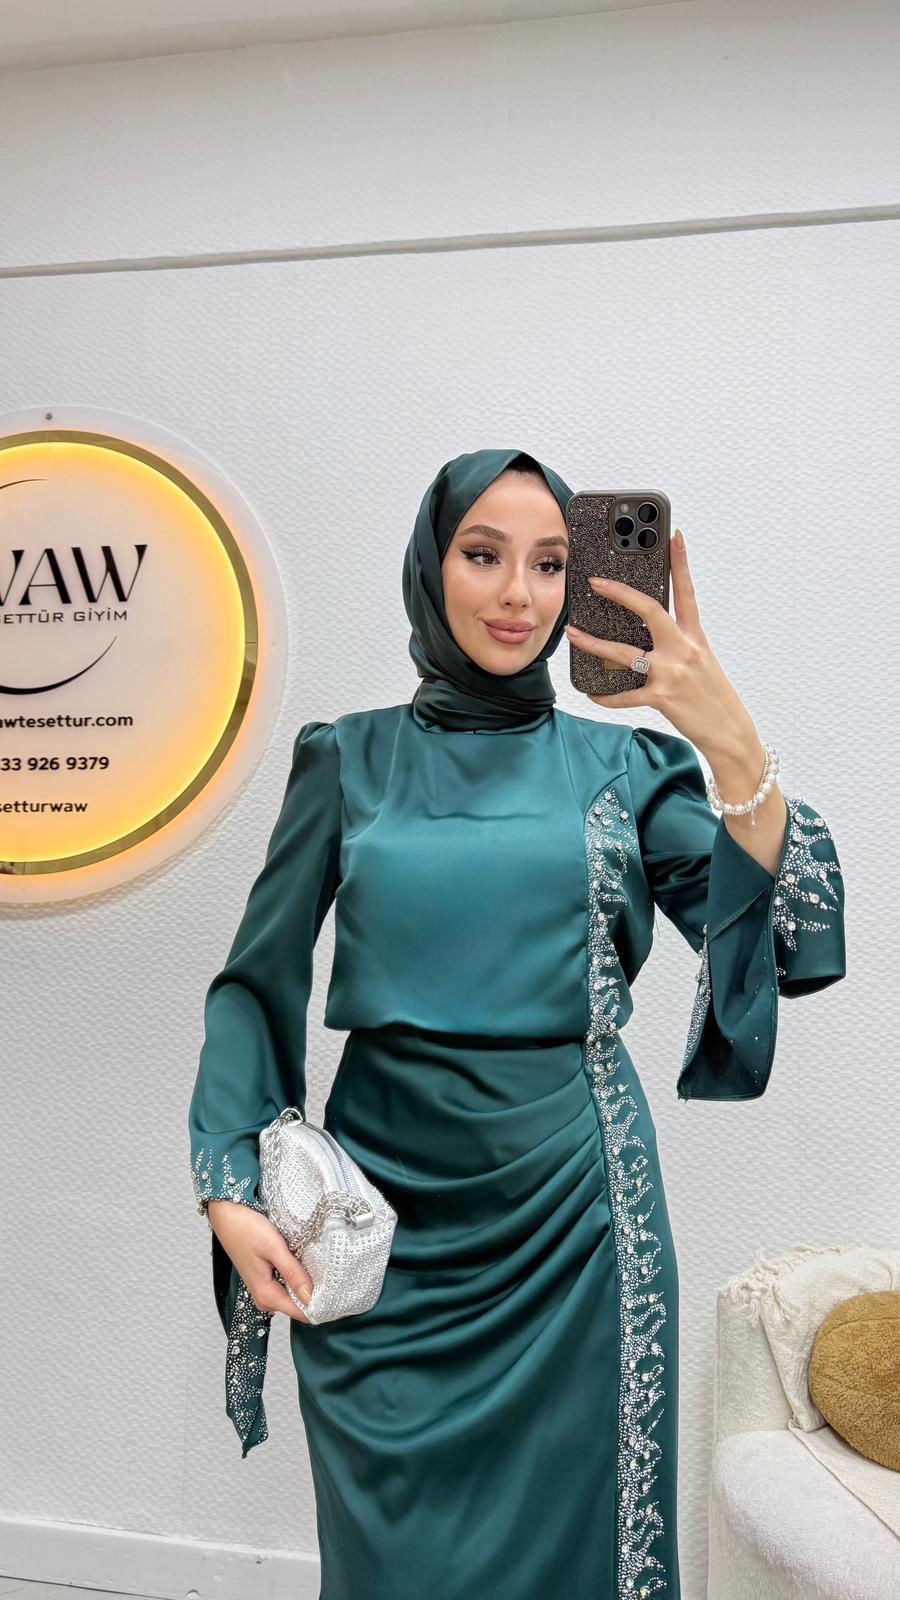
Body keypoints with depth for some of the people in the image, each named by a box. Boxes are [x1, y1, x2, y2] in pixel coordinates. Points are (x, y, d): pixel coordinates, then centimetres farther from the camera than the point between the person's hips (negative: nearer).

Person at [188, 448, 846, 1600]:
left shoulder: (624, 765, 2)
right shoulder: (349, 760, 2)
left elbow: (777, 943, -11)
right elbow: (258, 983, 3)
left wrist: (731, 746, -25)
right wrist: (229, 1191, -6)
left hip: (569, 1203, 0)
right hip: (384, 1207, 0)